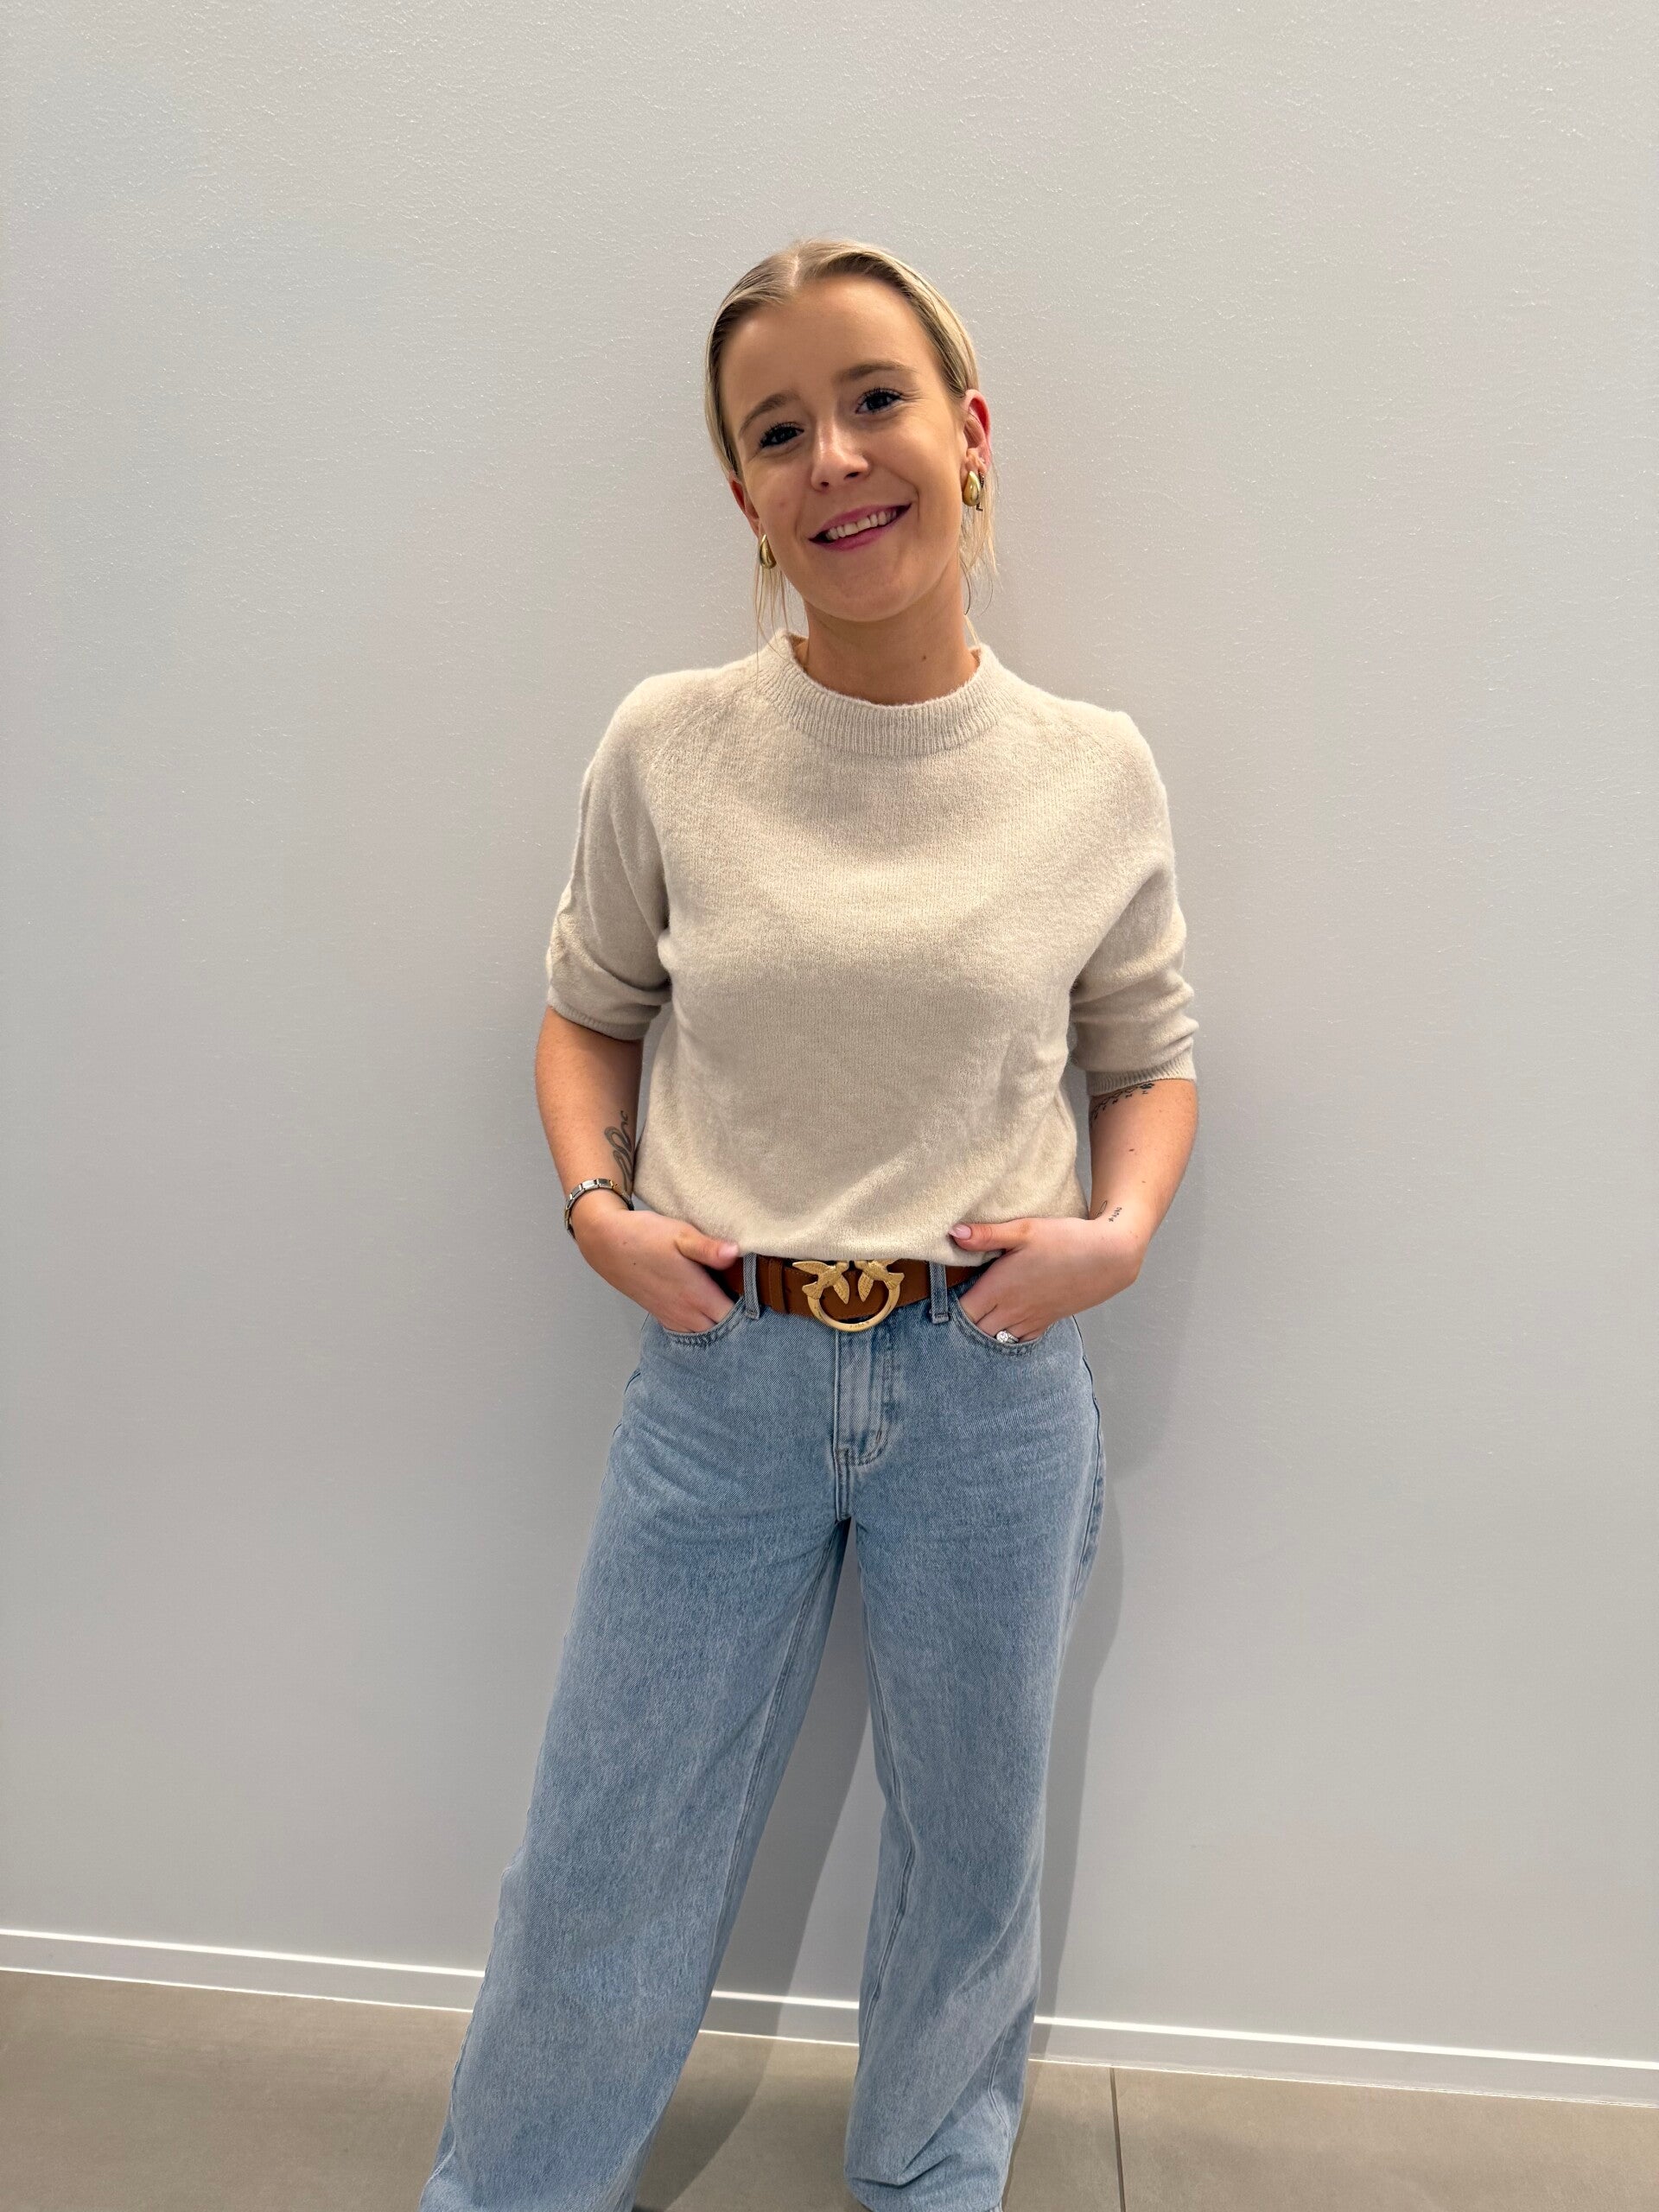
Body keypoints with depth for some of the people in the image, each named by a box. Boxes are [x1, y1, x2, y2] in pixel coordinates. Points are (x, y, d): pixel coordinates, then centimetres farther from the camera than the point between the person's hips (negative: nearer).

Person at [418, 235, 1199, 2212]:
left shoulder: (1097, 772, -3)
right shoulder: (666, 748, -5)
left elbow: (1150, 1057, 8)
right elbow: (588, 1009, 8)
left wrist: (1119, 1229, -10)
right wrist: (595, 1202, -8)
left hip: (995, 1383, 1)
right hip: (721, 1372, 0)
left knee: (969, 1846, 21)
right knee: (607, 1852, 15)